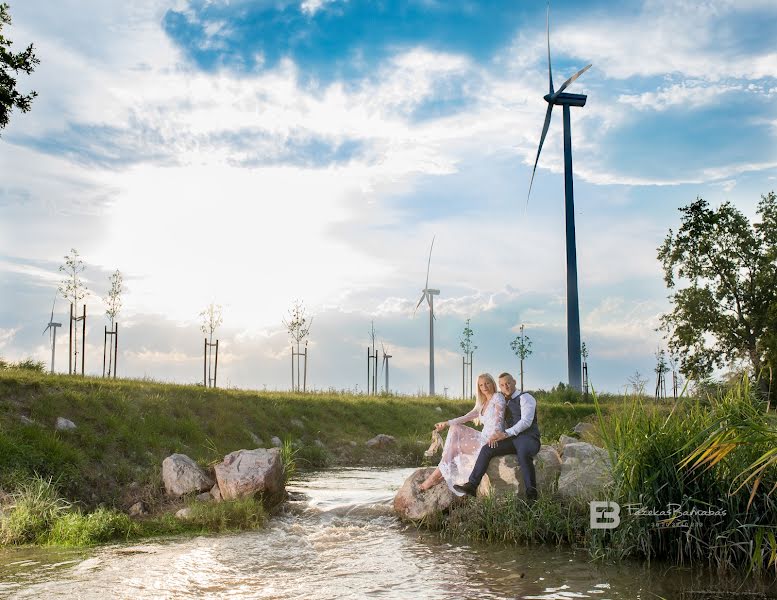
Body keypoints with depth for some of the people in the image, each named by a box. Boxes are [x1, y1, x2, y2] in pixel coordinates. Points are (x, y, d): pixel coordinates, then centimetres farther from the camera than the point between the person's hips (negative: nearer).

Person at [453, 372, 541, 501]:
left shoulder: (525, 397, -3)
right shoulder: (505, 402, 20)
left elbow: (526, 421, -16)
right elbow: (500, 423, 20)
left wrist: (506, 434, -24)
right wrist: (496, 434, -6)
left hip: (528, 438, -7)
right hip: (512, 439, 7)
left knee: (523, 454, -40)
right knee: (487, 449, -13)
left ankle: (531, 495, -34)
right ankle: (472, 486, -16)